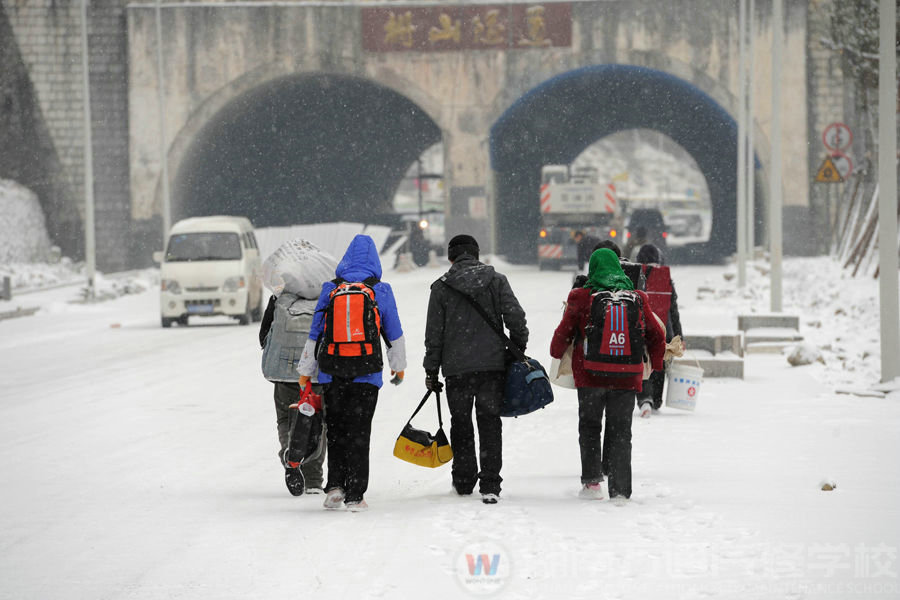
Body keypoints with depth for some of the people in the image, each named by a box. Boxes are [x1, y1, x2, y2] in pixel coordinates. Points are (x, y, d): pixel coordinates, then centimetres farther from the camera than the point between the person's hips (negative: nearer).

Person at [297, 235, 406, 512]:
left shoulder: (330, 290, 2)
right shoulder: (381, 292, 0)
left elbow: (315, 333, 6)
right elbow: (394, 333, 10)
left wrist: (306, 370, 14)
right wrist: (398, 365, 26)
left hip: (333, 374, 1)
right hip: (367, 374, -1)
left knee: (335, 430, 14)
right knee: (359, 432, 3)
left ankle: (335, 485, 3)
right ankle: (355, 495, 1)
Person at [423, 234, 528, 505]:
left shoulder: (441, 288, 1)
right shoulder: (496, 281, 2)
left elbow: (434, 333, 1)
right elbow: (515, 318, -3)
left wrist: (431, 370, 7)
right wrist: (518, 351, 10)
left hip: (456, 368, 0)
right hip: (493, 363, 0)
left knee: (461, 424, 14)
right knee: (490, 423, 3)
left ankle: (464, 482, 20)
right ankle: (490, 485, -6)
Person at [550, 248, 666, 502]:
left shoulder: (581, 298, -4)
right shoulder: (637, 299, 2)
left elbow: (564, 333, 4)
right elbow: (656, 336, 9)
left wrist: (556, 357, 24)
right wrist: (656, 364, 25)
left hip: (590, 376, -2)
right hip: (626, 377, 2)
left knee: (589, 426, 14)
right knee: (620, 431, 8)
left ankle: (592, 480, 2)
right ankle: (620, 490, 5)